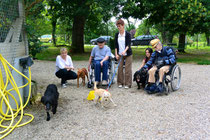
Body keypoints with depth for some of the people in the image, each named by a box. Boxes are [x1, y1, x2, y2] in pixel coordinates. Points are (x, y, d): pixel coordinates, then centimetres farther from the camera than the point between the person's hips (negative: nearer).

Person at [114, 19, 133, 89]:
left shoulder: (127, 34, -6)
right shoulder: (117, 35, 6)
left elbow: (128, 44, -15)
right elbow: (116, 45, 7)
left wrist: (125, 51, -32)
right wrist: (116, 54, 0)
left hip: (128, 54, -4)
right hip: (120, 54, 4)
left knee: (128, 69, -3)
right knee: (120, 68, 4)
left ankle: (128, 84, 4)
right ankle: (120, 83, 14)